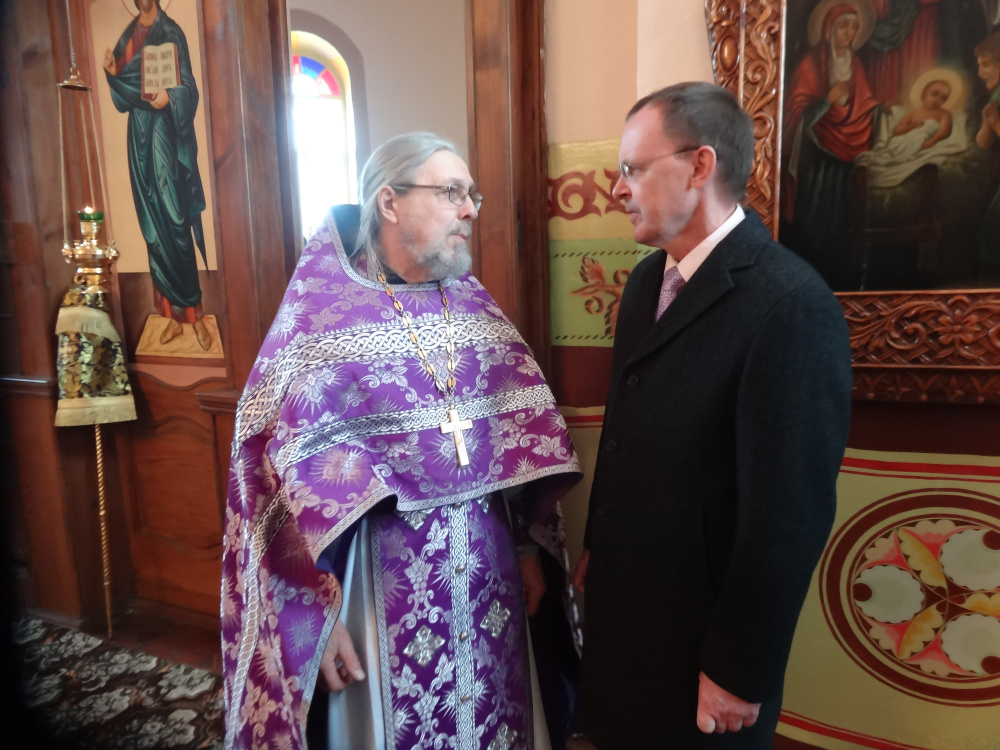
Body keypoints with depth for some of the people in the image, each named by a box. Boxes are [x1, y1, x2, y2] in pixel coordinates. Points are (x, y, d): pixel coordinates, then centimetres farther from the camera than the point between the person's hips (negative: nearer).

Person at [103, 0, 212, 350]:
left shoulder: (172, 33, -1)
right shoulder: (127, 37, 16)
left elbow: (189, 88, -9)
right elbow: (123, 101, 13)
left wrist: (170, 97, -28)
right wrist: (112, 74, -5)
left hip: (167, 138, -6)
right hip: (140, 138, 6)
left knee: (177, 225, -8)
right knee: (154, 230, 4)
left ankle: (195, 314, -1)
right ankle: (175, 315, 11)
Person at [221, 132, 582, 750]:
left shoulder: (475, 305, 4)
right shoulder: (319, 315, -10)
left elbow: (520, 432, 7)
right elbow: (283, 464, -11)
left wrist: (529, 548, 7)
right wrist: (318, 607, -11)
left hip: (488, 563, 5)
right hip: (383, 573, -4)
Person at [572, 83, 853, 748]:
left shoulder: (791, 305, -23)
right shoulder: (648, 279, 2)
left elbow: (789, 513, -22)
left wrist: (741, 673, -14)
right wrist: (597, 549, 12)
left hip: (702, 631, -7)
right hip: (621, 605, 7)